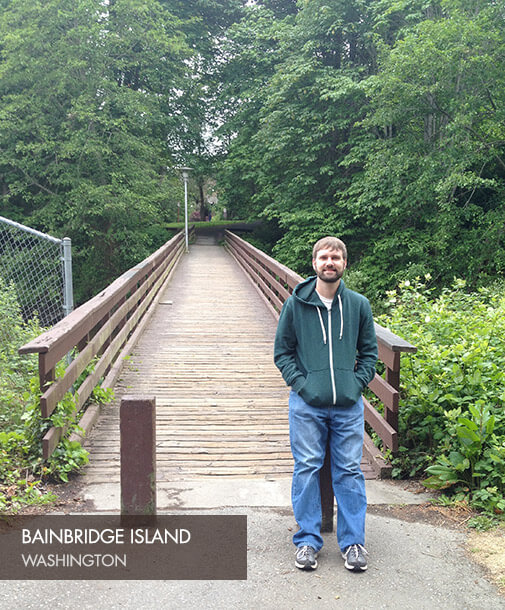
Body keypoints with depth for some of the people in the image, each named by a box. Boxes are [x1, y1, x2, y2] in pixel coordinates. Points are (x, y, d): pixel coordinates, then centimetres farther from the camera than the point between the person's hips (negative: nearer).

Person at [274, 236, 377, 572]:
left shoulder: (359, 305, 4)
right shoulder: (295, 304, 0)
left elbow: (369, 351, 12)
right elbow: (282, 351, 5)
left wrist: (357, 383, -2)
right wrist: (300, 383, -7)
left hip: (349, 405, 1)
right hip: (307, 405, -1)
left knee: (350, 471, 7)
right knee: (307, 470, 4)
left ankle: (353, 541, 20)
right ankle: (308, 540, 19)